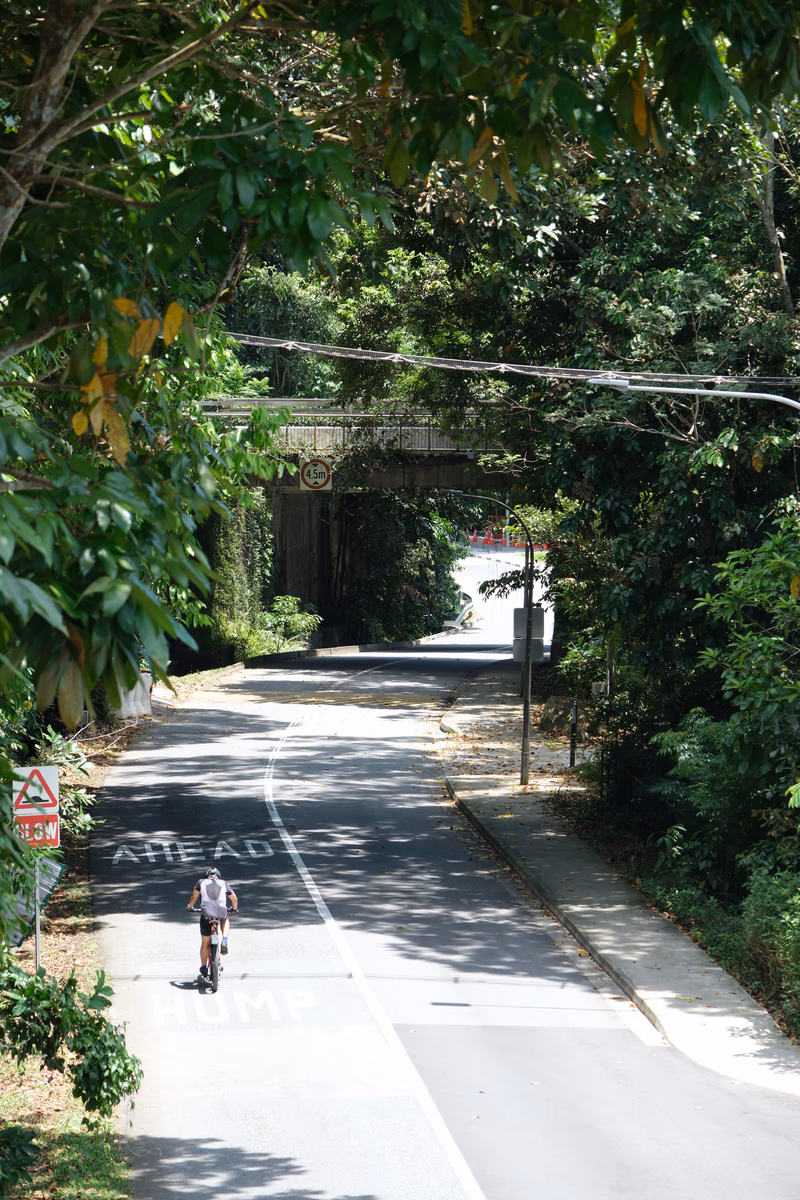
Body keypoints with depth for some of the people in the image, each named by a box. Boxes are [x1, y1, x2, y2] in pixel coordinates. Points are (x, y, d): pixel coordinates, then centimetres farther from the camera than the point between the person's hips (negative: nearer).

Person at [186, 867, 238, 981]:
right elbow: (235, 899, 27)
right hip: (221, 914, 0)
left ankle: (204, 970, 25)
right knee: (225, 920, 38)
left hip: (206, 915, 0)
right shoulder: (224, 884, 18)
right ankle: (224, 942, 14)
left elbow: (194, 897, 26)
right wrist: (235, 908, 47)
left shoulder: (201, 883, 16)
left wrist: (189, 907, 45)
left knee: (205, 944, 15)